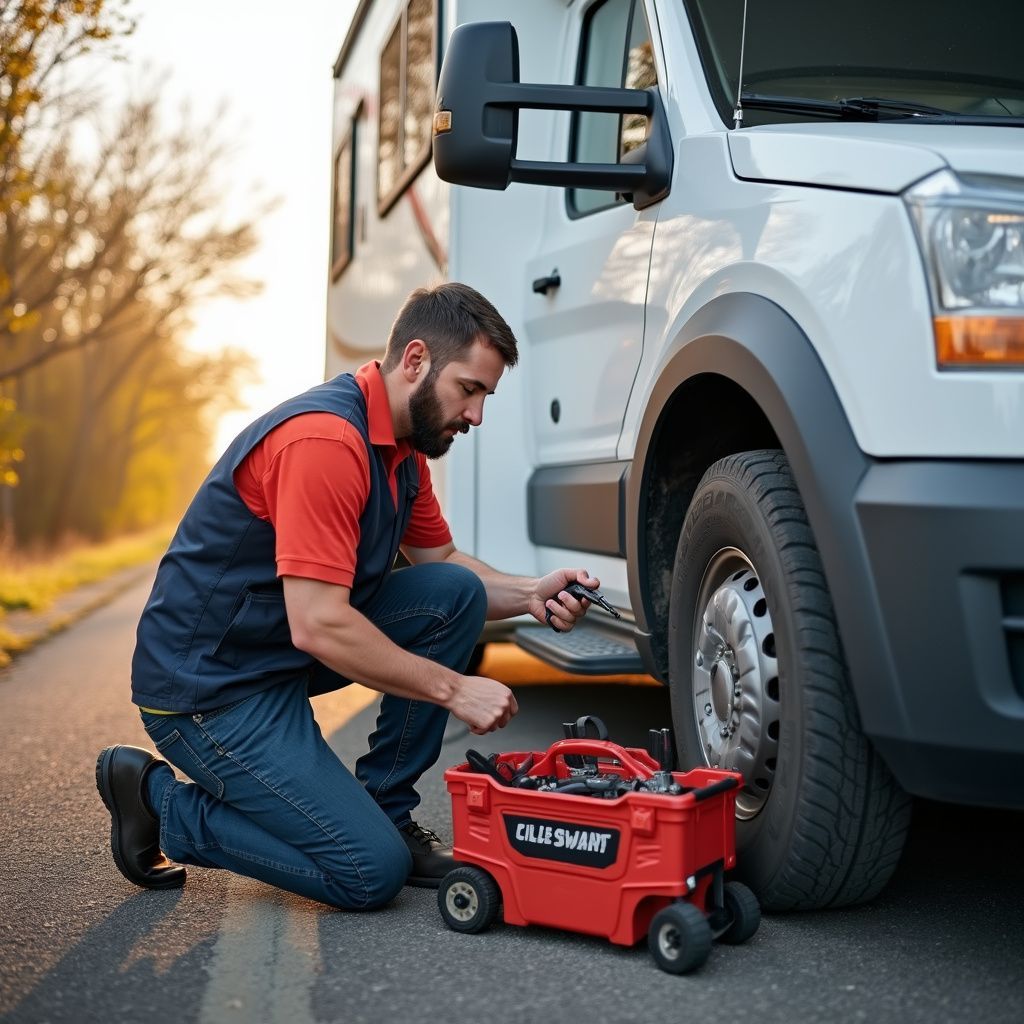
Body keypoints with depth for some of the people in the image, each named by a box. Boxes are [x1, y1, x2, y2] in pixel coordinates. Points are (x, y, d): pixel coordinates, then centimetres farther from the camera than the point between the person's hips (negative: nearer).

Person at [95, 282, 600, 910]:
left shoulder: (403, 446, 6)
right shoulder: (324, 439, -25)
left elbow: (442, 563, 18)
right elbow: (319, 627, -29)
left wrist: (530, 595, -1)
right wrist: (454, 688, -22)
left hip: (289, 654, 9)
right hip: (209, 686, -9)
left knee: (458, 594, -3)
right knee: (372, 872, -12)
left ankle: (386, 811, 6)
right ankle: (161, 802, 4)